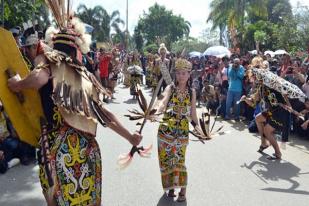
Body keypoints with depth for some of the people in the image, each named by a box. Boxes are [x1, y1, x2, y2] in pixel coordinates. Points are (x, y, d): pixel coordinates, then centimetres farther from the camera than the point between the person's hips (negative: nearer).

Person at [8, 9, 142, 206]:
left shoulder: (49, 60, 2)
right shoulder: (85, 75, 12)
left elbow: (39, 79, -22)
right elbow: (105, 114, 11)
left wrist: (16, 84, -1)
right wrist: (130, 137, 21)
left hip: (56, 146, -3)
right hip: (88, 147, 4)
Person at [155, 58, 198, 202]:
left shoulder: (192, 92, 3)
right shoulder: (170, 88, -3)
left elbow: (193, 113, 11)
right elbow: (163, 102, -22)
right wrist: (156, 111, -42)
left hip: (182, 129, 0)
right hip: (166, 128, 0)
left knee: (179, 159, -2)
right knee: (166, 158, 7)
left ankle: (182, 190, 12)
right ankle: (170, 186, 25)